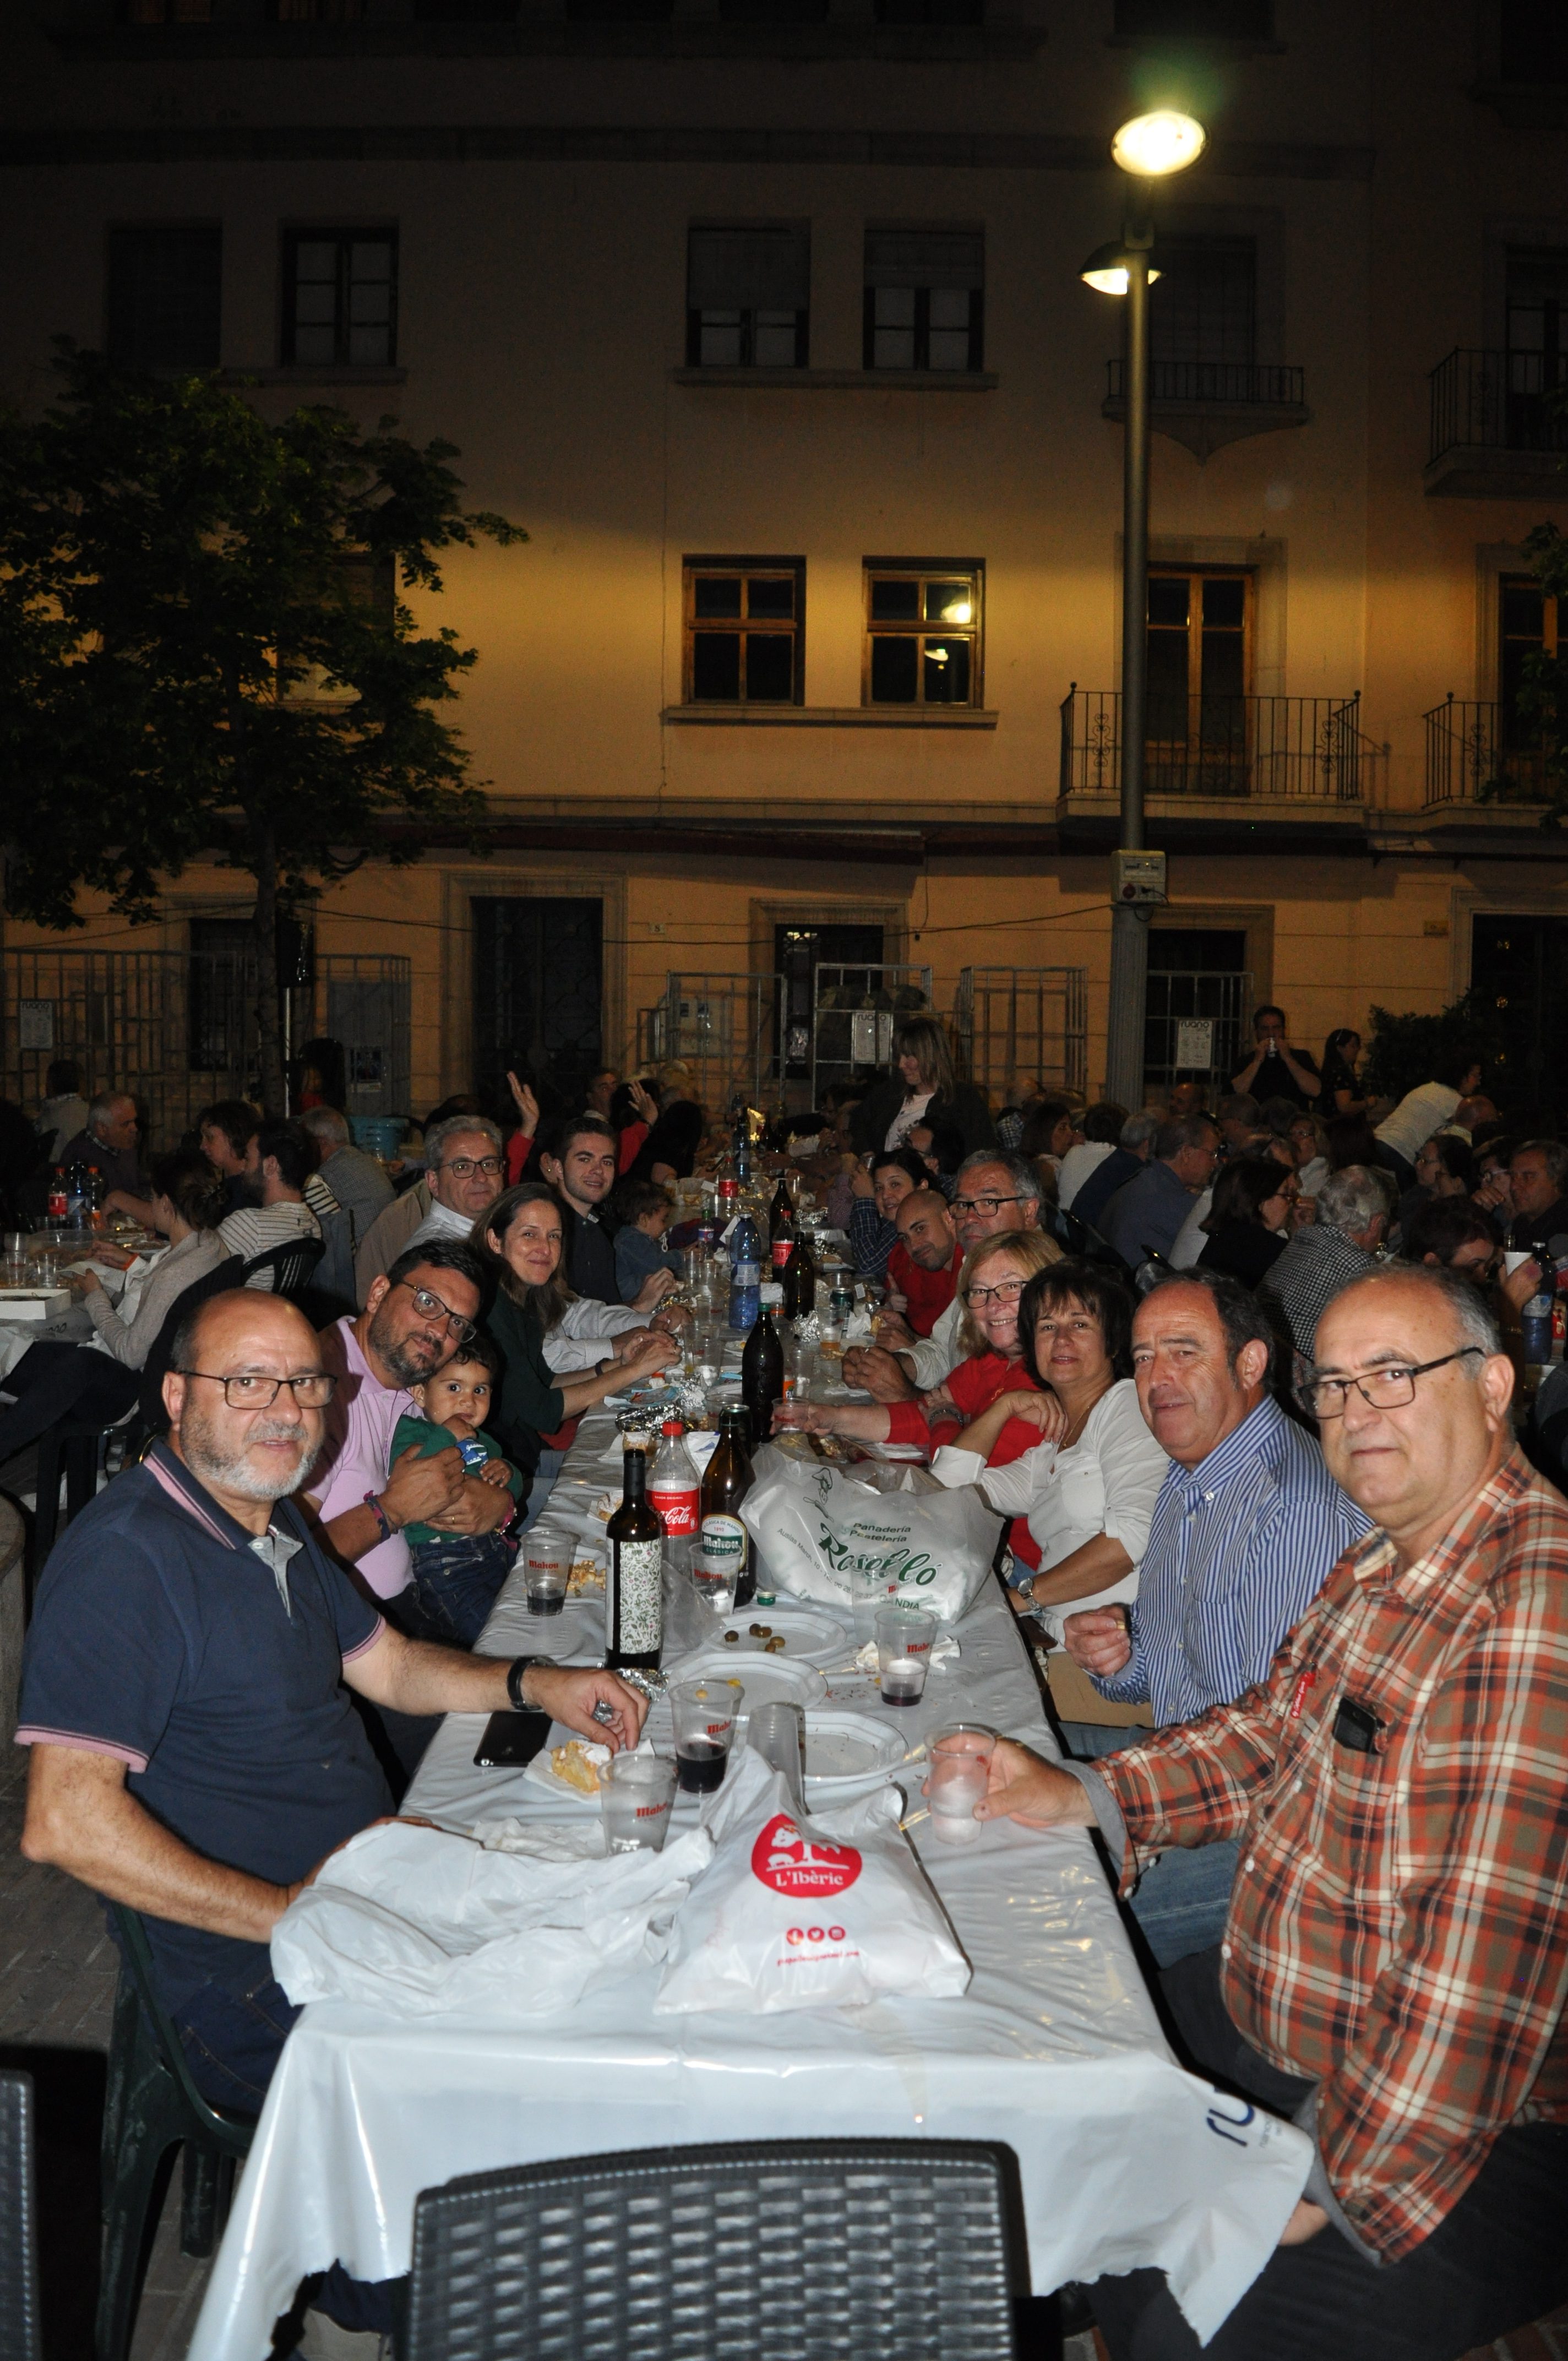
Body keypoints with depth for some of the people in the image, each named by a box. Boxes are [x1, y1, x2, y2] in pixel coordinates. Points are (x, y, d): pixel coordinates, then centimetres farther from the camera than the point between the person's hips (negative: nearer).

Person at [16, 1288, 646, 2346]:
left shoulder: (273, 1519, 10)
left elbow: (385, 1663, 21)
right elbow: (65, 1821, -25)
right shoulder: (125, 1557, -19)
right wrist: (290, 1914, -23)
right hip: (255, 1984, -9)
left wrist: (536, 1684, 4)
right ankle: (365, 2298, 8)